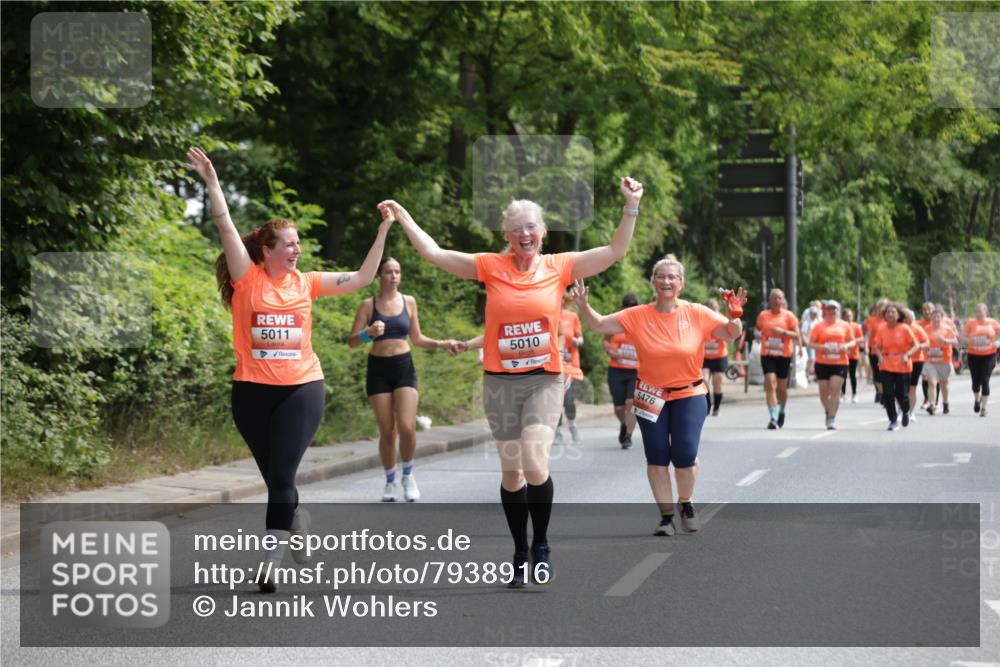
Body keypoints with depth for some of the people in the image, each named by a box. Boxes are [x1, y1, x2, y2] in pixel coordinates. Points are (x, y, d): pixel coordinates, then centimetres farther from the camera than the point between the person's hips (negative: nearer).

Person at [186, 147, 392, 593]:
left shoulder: (306, 283, 6)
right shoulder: (248, 279, -1)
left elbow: (361, 279, 10)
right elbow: (226, 228, -11)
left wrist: (382, 233, 5)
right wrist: (212, 182, -19)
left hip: (301, 388, 0)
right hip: (253, 390, 0)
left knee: (281, 476, -8)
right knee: (274, 476, 10)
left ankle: (270, 564, -8)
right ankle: (297, 521, 40)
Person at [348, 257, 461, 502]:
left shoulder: (409, 302, 6)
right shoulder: (368, 305, 0)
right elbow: (352, 341, -4)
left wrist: (440, 344, 1)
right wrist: (369, 332, -22)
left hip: (404, 366, 1)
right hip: (378, 369, -1)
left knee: (407, 428, -13)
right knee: (387, 432, 1)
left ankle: (408, 475, 10)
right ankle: (390, 482, 19)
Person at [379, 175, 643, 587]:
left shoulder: (559, 267, 0)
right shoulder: (491, 267, 0)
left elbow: (614, 252, -1)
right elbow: (434, 253, 1)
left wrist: (631, 207, -8)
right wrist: (402, 217, 1)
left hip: (544, 380, -2)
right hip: (500, 382, 2)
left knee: (535, 465, -17)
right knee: (511, 471, 9)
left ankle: (541, 546, 3)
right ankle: (520, 553, 22)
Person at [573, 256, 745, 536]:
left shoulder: (697, 314, -6)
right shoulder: (638, 316, -6)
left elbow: (731, 334, -4)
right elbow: (599, 325, -4)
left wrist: (735, 316, -24)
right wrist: (583, 305, -21)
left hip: (689, 395, -1)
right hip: (651, 397, 1)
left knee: (685, 455, -9)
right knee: (657, 458, 2)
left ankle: (686, 503, 22)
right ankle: (666, 516, 17)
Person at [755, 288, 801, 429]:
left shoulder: (788, 315, 0)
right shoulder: (763, 315, 6)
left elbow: (797, 336, -5)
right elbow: (758, 330, 26)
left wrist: (783, 332, -18)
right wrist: (760, 336, 9)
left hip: (784, 355, 0)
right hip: (767, 355, 0)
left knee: (781, 387, 11)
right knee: (770, 385, -14)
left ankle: (782, 412, 38)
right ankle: (773, 418, -19)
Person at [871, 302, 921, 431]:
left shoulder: (905, 329, -8)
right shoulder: (881, 329, -1)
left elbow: (916, 345, -5)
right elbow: (877, 346, 8)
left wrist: (907, 355, -22)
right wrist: (880, 355, -12)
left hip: (903, 366, -2)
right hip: (886, 366, 2)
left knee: (902, 395, -2)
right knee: (887, 394, -6)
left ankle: (906, 412, 33)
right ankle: (893, 421, 12)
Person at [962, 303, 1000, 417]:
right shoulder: (971, 322, 1)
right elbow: (963, 335, 2)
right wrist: (969, 341, -18)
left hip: (989, 356, -1)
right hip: (974, 356, 1)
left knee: (985, 381, -7)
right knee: (976, 381, 3)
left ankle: (983, 408, 2)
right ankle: (977, 400, 35)